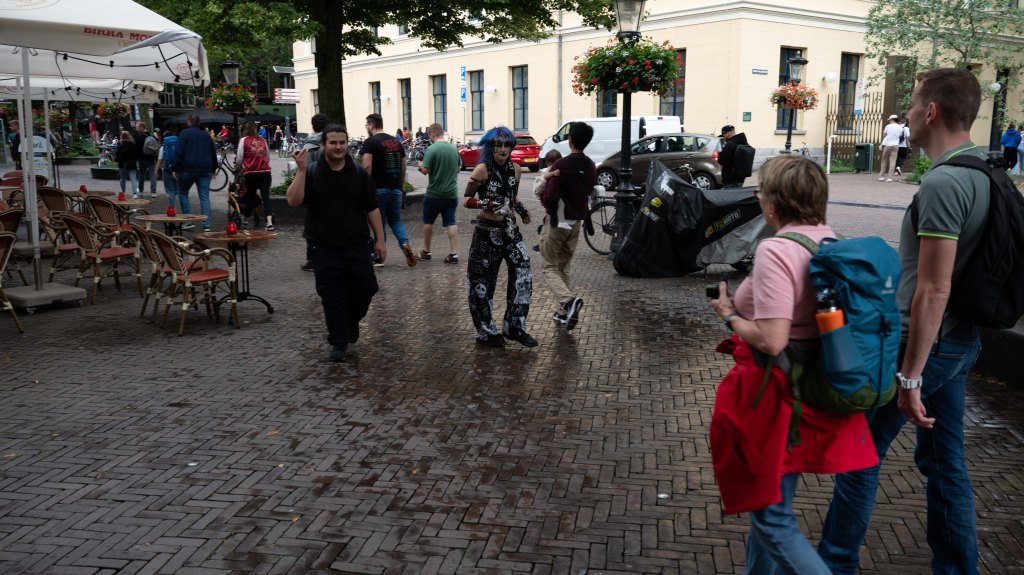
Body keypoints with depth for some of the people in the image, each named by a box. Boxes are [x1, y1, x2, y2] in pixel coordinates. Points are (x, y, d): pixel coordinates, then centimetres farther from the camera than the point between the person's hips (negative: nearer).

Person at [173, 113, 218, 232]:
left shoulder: (184, 133, -1)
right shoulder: (206, 135, 15)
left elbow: (180, 152, -9)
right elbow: (213, 154, 19)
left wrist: (176, 169, -7)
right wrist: (213, 169, 27)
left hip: (188, 169, -4)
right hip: (205, 170, 4)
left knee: (183, 193, 14)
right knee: (204, 197, 0)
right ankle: (206, 225, -8)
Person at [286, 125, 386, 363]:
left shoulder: (358, 173, 3)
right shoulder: (311, 172, -4)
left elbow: (372, 208, 6)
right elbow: (294, 201, -17)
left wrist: (380, 240, 3)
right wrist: (301, 170, -26)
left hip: (356, 246, 2)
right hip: (325, 249, -2)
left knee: (364, 290, 6)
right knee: (333, 298, 1)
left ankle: (351, 322, 36)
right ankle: (339, 342, 16)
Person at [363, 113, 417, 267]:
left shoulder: (370, 142, -7)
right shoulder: (396, 142, 12)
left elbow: (367, 166, -18)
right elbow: (403, 167, 14)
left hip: (379, 189, -5)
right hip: (396, 189, 5)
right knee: (395, 219, 15)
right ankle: (405, 244, -9)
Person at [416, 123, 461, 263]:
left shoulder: (432, 149, -15)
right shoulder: (454, 148, 4)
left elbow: (425, 170, -18)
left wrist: (421, 165, 2)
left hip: (434, 193, -4)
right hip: (451, 193, 4)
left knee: (428, 221, 13)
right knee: (451, 223, 5)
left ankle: (426, 252, 22)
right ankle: (454, 253, -2)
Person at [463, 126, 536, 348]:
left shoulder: (515, 169, 5)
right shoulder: (482, 169, -13)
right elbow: (465, 200, -14)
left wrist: (522, 211, 3)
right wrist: (489, 204, -27)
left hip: (509, 229, 5)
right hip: (487, 231, -5)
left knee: (523, 273, -3)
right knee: (482, 281, 4)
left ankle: (515, 326, 10)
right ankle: (485, 331, 20)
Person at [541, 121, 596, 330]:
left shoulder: (562, 165, -18)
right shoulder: (591, 167, 4)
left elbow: (549, 196, -22)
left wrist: (549, 207, -1)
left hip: (558, 222, -6)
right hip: (577, 222, 6)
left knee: (550, 267, 2)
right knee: (563, 268, 16)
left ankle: (569, 300, -22)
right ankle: (564, 313, 15)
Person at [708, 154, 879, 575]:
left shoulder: (776, 250, -22)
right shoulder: (831, 241, 3)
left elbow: (771, 341, -27)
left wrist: (730, 315, -10)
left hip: (778, 392, -9)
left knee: (771, 515, 6)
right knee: (773, 497, 24)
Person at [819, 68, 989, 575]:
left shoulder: (942, 182, -23)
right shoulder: (984, 173, 7)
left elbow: (933, 291, -25)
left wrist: (910, 377, -21)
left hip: (922, 343, -9)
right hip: (960, 341, 9)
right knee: (944, 461, 18)